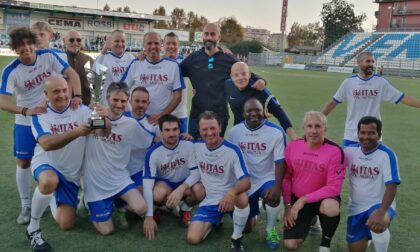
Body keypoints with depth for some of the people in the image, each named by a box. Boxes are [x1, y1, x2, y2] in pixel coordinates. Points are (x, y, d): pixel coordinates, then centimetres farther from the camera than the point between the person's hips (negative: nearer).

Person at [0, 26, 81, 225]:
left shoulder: (48, 56, -13)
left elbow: (71, 74, -13)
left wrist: (77, 96, -28)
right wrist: (26, 111, -37)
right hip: (25, 123, 0)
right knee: (23, 162, 4)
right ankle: (26, 206, 18)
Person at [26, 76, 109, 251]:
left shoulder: (81, 110, -9)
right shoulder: (39, 115, -12)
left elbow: (103, 133, -22)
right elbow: (47, 144, -29)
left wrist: (103, 119, -46)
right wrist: (76, 133, -43)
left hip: (71, 173, 3)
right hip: (45, 165, -2)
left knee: (66, 225, 2)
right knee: (49, 181, -40)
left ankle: (54, 199, 36)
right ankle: (33, 229, -16)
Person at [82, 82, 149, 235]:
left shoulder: (131, 124, -2)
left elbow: (146, 145, 11)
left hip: (120, 179, 2)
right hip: (96, 182, -1)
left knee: (141, 209, -21)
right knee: (106, 230, 1)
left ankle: (119, 205, 13)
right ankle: (92, 208, 33)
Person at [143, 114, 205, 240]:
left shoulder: (189, 145, -19)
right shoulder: (153, 152, -23)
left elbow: (196, 172, -17)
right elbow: (147, 184, -26)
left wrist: (181, 189, -37)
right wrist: (149, 216, -31)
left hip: (185, 184, 1)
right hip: (164, 183, -1)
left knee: (199, 190, -32)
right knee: (159, 194, -36)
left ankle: (185, 210, 3)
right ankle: (159, 209, 3)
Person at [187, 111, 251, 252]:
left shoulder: (233, 150, -18)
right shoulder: (196, 146, -4)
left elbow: (246, 181, -25)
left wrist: (231, 193, -44)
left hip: (229, 199, -3)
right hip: (209, 202, 4)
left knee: (242, 198, -40)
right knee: (192, 239, -13)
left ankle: (237, 239, -13)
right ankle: (214, 222, 20)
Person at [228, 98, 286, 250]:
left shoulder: (276, 132, -13)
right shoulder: (234, 131, -5)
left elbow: (280, 161, -15)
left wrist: (277, 186, -28)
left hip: (267, 179, -2)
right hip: (245, 183, 2)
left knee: (273, 197, -37)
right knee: (246, 227, 5)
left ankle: (270, 230, -6)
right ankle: (253, 211, 43)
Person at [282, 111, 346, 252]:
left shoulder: (335, 151, -19)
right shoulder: (292, 146, -6)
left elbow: (334, 187, -21)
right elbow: (286, 177, 3)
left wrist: (304, 199, -23)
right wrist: (288, 205, -2)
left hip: (323, 198, -3)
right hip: (297, 200, 3)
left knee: (331, 208, -40)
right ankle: (310, 221, 26)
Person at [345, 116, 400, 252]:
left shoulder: (387, 154, -16)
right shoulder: (350, 150, -4)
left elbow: (392, 186, -22)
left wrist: (381, 212, -34)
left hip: (379, 205, -4)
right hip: (356, 207, 4)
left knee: (377, 225, -38)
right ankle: (366, 234, 41)